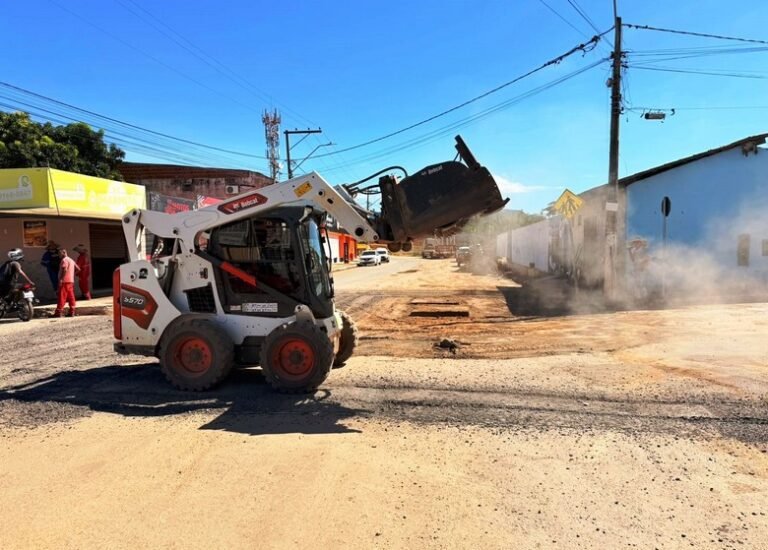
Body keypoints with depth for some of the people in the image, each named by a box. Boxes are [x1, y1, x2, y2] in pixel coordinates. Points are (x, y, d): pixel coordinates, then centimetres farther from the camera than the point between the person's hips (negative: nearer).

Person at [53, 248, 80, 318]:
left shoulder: (64, 260, -9)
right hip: (71, 281, 9)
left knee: (62, 297, -8)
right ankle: (71, 312, 6)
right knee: (71, 297, 6)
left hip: (65, 281, -9)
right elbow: (78, 269, 20)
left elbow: (65, 270, -23)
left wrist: (61, 279, -23)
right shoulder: (71, 260, 19)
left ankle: (58, 312, -8)